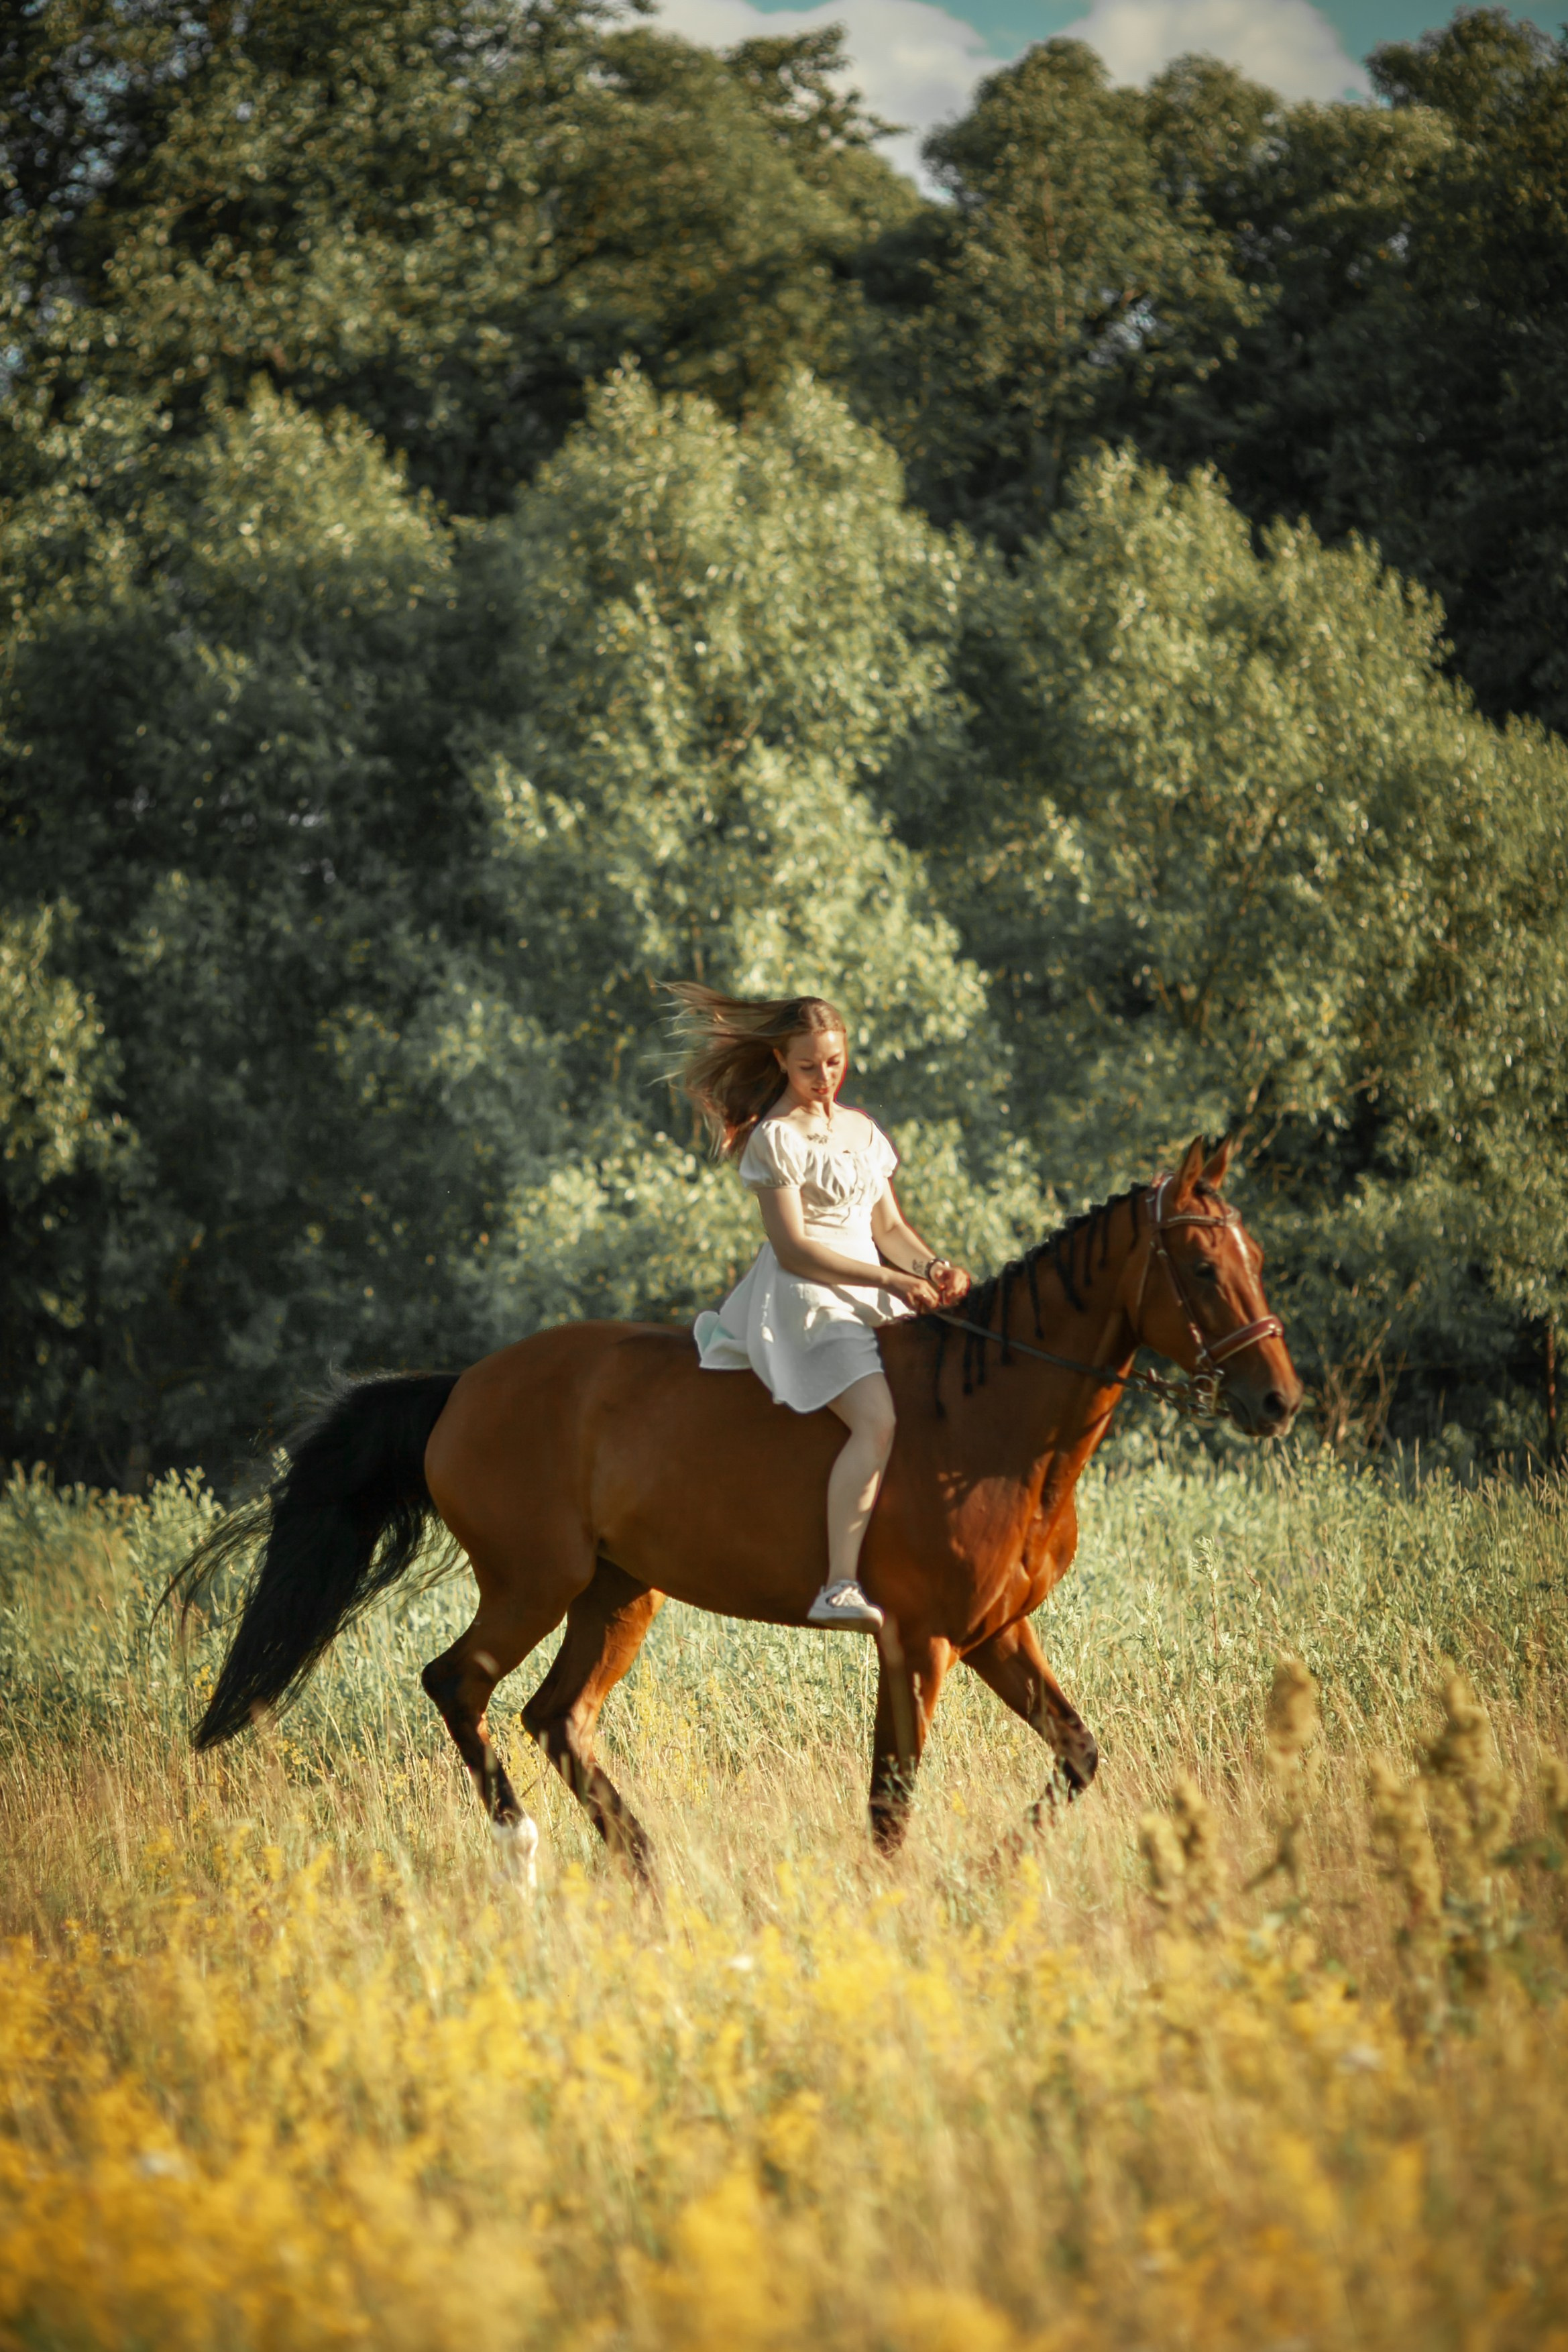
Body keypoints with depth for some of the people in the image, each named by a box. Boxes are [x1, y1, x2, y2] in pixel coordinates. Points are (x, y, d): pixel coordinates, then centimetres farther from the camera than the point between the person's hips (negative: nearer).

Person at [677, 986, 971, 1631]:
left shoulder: (862, 1133, 19)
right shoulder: (776, 1137, -5)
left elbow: (889, 1226, 19)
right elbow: (792, 1247, -12)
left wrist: (932, 1267, -3)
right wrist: (891, 1279, -18)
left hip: (871, 1293, 8)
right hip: (803, 1296, -8)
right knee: (876, 1420, -31)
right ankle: (839, 1588, -38)